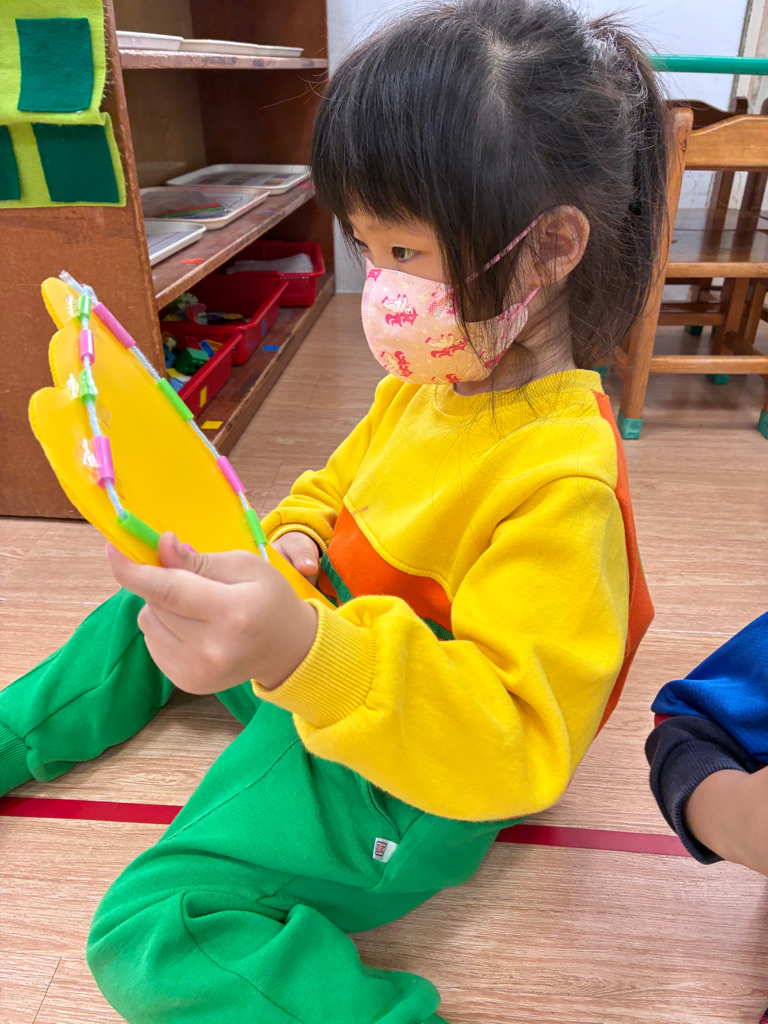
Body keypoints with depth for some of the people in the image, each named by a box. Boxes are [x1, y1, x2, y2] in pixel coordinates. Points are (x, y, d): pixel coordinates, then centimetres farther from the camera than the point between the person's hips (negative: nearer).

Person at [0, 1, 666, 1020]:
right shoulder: (428, 382, -4)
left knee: (150, 931, -17)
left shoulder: (562, 482, -31)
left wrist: (301, 650, -49)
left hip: (404, 785, -8)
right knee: (139, 616, 19)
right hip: (323, 667, 9)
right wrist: (296, 538, -9)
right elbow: (336, 484, 14)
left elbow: (514, 748, -35)